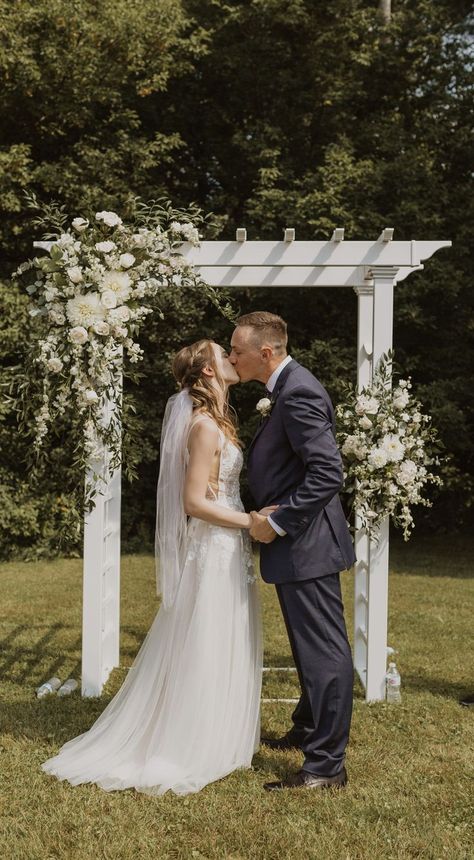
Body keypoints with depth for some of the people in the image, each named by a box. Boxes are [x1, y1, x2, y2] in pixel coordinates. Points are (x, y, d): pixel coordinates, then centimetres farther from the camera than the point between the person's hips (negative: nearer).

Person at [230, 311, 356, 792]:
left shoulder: (297, 394, -20)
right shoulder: (287, 389, 12)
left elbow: (328, 472, -27)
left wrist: (277, 522, -22)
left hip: (306, 543, -11)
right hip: (296, 541, 11)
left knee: (323, 651, -2)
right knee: (311, 647, 23)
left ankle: (327, 764, 8)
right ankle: (308, 729, 40)